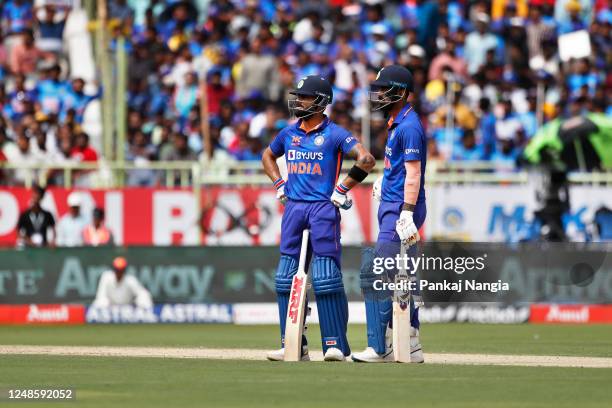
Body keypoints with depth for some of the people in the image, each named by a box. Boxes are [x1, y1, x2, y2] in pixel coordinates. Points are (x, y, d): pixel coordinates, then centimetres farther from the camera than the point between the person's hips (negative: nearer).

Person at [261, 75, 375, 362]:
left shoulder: (334, 134, -5)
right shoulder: (289, 133, 13)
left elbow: (366, 160, -13)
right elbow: (268, 156, 31)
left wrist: (342, 189, -12)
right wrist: (279, 184, 16)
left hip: (323, 208, -6)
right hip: (293, 207, 6)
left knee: (326, 279, -10)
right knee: (286, 278, 3)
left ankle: (336, 344, -7)